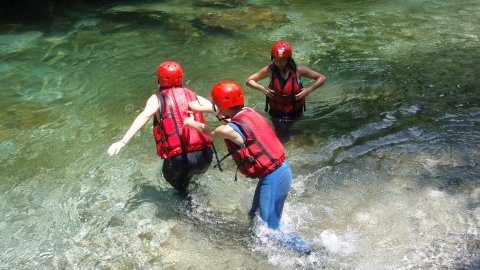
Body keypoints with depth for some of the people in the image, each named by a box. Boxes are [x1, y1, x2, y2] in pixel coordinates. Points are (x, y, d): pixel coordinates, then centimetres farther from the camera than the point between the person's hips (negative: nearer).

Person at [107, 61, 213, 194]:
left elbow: (144, 116, -14)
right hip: (204, 156, 3)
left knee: (170, 175, 33)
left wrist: (123, 141, -24)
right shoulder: (192, 95, 14)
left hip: (179, 159, -3)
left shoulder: (157, 99, 5)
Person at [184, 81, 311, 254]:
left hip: (273, 178, -9)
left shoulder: (231, 129, -20)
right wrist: (200, 108, 37)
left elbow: (209, 131, 4)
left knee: (270, 231, -1)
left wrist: (191, 123, 24)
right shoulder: (247, 112, 2)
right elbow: (223, 109, 24)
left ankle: (306, 251, 2)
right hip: (280, 169, 9)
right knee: (256, 216, 24)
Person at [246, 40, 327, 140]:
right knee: (283, 137, 6)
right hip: (276, 112, 0)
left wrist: (309, 89, -22)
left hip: (295, 111, 1)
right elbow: (249, 81, -6)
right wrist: (262, 88, -22)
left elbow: (322, 78, -9)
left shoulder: (298, 70, -17)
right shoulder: (269, 70, -16)